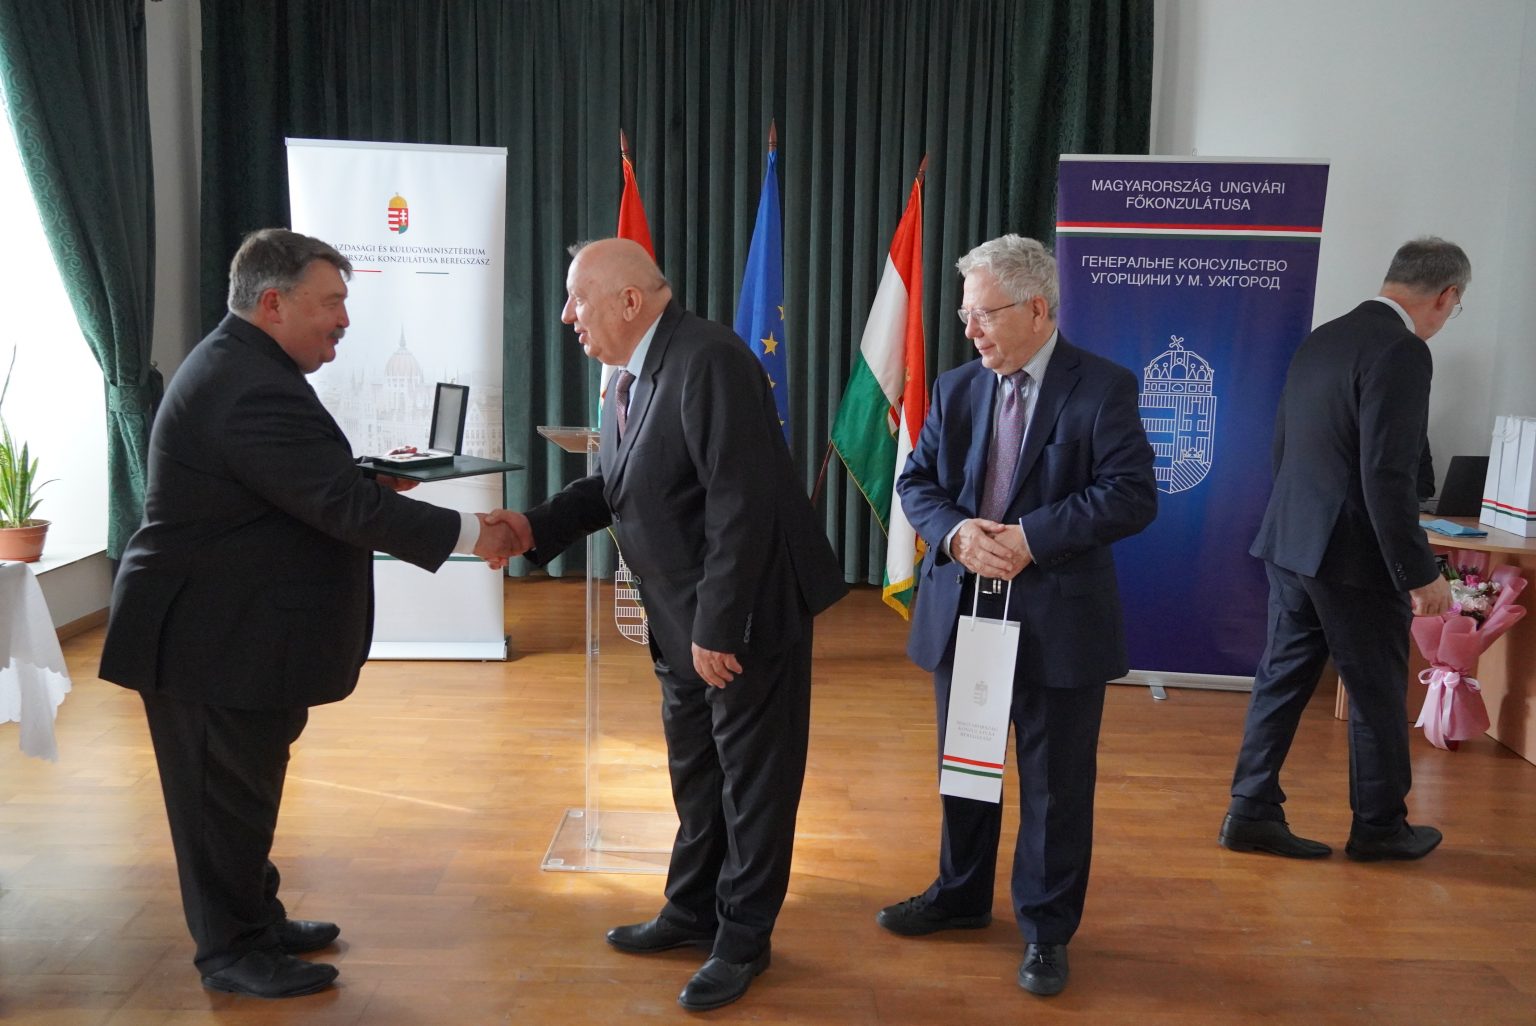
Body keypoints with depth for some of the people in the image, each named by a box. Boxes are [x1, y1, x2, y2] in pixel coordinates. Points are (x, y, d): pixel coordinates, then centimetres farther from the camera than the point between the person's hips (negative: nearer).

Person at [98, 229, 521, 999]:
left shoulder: (239, 363, 10)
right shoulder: (253, 389, -25)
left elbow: (301, 488, 17)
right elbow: (345, 508, -29)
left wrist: (366, 480, 2)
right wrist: (471, 533, -23)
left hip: (231, 626, 10)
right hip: (217, 638, -10)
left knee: (243, 786, 20)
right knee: (228, 793, 4)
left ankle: (256, 919, 34)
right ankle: (229, 951, 20)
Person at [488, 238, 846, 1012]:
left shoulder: (710, 361, -24)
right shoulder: (627, 374, 6)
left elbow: (741, 505, -27)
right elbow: (611, 485, 12)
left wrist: (718, 628, -25)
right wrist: (533, 526, -4)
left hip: (746, 613, -9)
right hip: (681, 621, 9)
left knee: (752, 779, 8)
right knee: (695, 773, 22)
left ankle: (742, 939, 25)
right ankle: (693, 911, 40)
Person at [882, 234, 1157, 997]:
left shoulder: (1103, 389, -9)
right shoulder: (956, 388, 5)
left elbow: (1132, 495, -16)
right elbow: (916, 481, 5)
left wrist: (1030, 537, -23)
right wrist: (954, 531, -16)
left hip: (1058, 620, -4)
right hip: (961, 611, 5)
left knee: (1055, 784, 7)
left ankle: (1047, 928, 25)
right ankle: (960, 896, 39)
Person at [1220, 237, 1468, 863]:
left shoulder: (1321, 340, 10)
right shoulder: (1401, 352, -17)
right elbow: (1388, 475, -22)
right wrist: (1420, 574, -16)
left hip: (1289, 544, 8)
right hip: (1353, 554, -8)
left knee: (1283, 678, 12)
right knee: (1379, 695, 9)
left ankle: (1252, 812, 17)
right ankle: (1380, 827, 24)